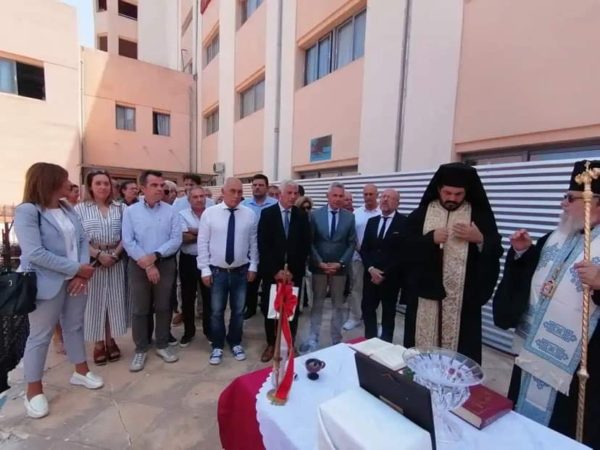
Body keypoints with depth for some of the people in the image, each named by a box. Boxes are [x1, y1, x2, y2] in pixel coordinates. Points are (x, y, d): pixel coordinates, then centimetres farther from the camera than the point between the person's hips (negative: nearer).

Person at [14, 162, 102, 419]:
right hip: (47, 284, -6)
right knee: (40, 335, 8)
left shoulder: (68, 209, 7)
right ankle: (33, 391, 25)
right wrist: (77, 269, -21)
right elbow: (35, 253, -22)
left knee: (75, 326, 17)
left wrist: (82, 272, -12)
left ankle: (81, 371, 34)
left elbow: (82, 240, 2)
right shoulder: (27, 211, -13)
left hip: (75, 280, 6)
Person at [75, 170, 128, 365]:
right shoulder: (80, 209, 1)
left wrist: (115, 254, -11)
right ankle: (98, 343, 20)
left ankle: (110, 341, 23)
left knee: (114, 300, 8)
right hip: (91, 261, -1)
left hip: (116, 260, 1)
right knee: (95, 301, 6)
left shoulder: (121, 208, 5)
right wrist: (98, 254, -14)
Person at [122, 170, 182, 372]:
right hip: (138, 265, 0)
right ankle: (140, 349, 24)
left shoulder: (171, 211, -1)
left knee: (163, 307, 11)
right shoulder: (130, 211, -1)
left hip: (165, 264, 1)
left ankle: (162, 345, 26)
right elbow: (128, 241, -7)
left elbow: (176, 240, -7)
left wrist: (155, 255, -18)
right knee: (139, 309, 8)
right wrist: (147, 264, -13)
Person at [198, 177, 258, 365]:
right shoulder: (209, 213, -6)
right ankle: (217, 347, 31)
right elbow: (202, 243, -5)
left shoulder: (249, 214, -1)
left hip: (241, 271, 1)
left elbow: (254, 243, 2)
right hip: (217, 271, -1)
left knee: (238, 310, 15)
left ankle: (235, 343, 36)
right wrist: (205, 269, -7)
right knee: (216, 311, 12)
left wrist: (253, 266, 0)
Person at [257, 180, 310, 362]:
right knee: (269, 309, 9)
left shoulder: (302, 216, 2)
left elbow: (305, 246, 0)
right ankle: (271, 344, 28)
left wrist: (292, 270, -9)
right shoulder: (267, 214, -3)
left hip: (294, 272, 1)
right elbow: (262, 245, -7)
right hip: (271, 271, -1)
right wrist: (276, 270, -12)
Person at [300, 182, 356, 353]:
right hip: (319, 267, -1)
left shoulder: (349, 217, 0)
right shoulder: (315, 215, -2)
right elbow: (311, 242, -3)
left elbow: (352, 243, -1)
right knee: (317, 304, 10)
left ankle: (336, 340, 28)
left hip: (339, 267, 1)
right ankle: (313, 340, 22)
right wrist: (320, 263, -12)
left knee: (338, 305, 12)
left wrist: (341, 263, -11)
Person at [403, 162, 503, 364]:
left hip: (463, 297, 0)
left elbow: (495, 252, 4)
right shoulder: (421, 213, 4)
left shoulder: (480, 215, 5)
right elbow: (404, 247, -1)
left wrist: (479, 239, -15)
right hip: (426, 291, 1)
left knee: (458, 347, 4)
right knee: (423, 348, 8)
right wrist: (430, 239, -15)